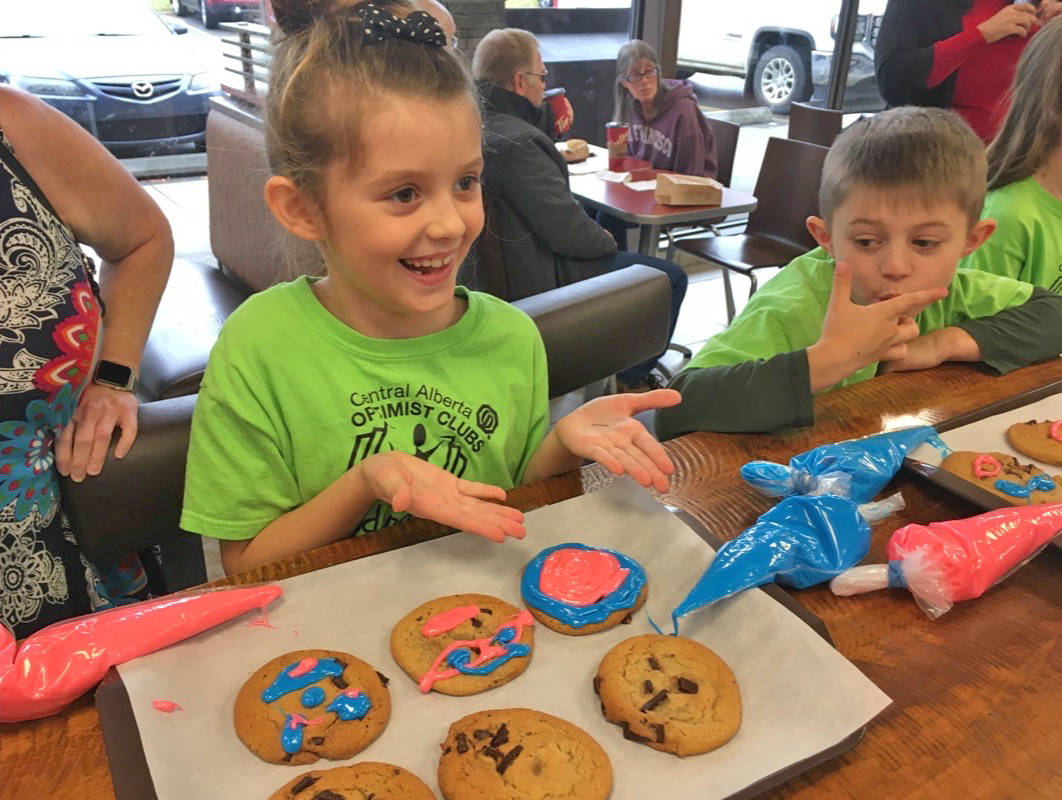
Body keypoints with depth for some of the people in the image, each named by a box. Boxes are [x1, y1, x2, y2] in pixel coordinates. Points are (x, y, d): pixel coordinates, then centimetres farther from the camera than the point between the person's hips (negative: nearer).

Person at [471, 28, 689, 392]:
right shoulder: (517, 143, -29)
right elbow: (569, 233, -26)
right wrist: (605, 239, -7)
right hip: (540, 279, -10)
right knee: (671, 277, 0)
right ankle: (634, 378, 19)